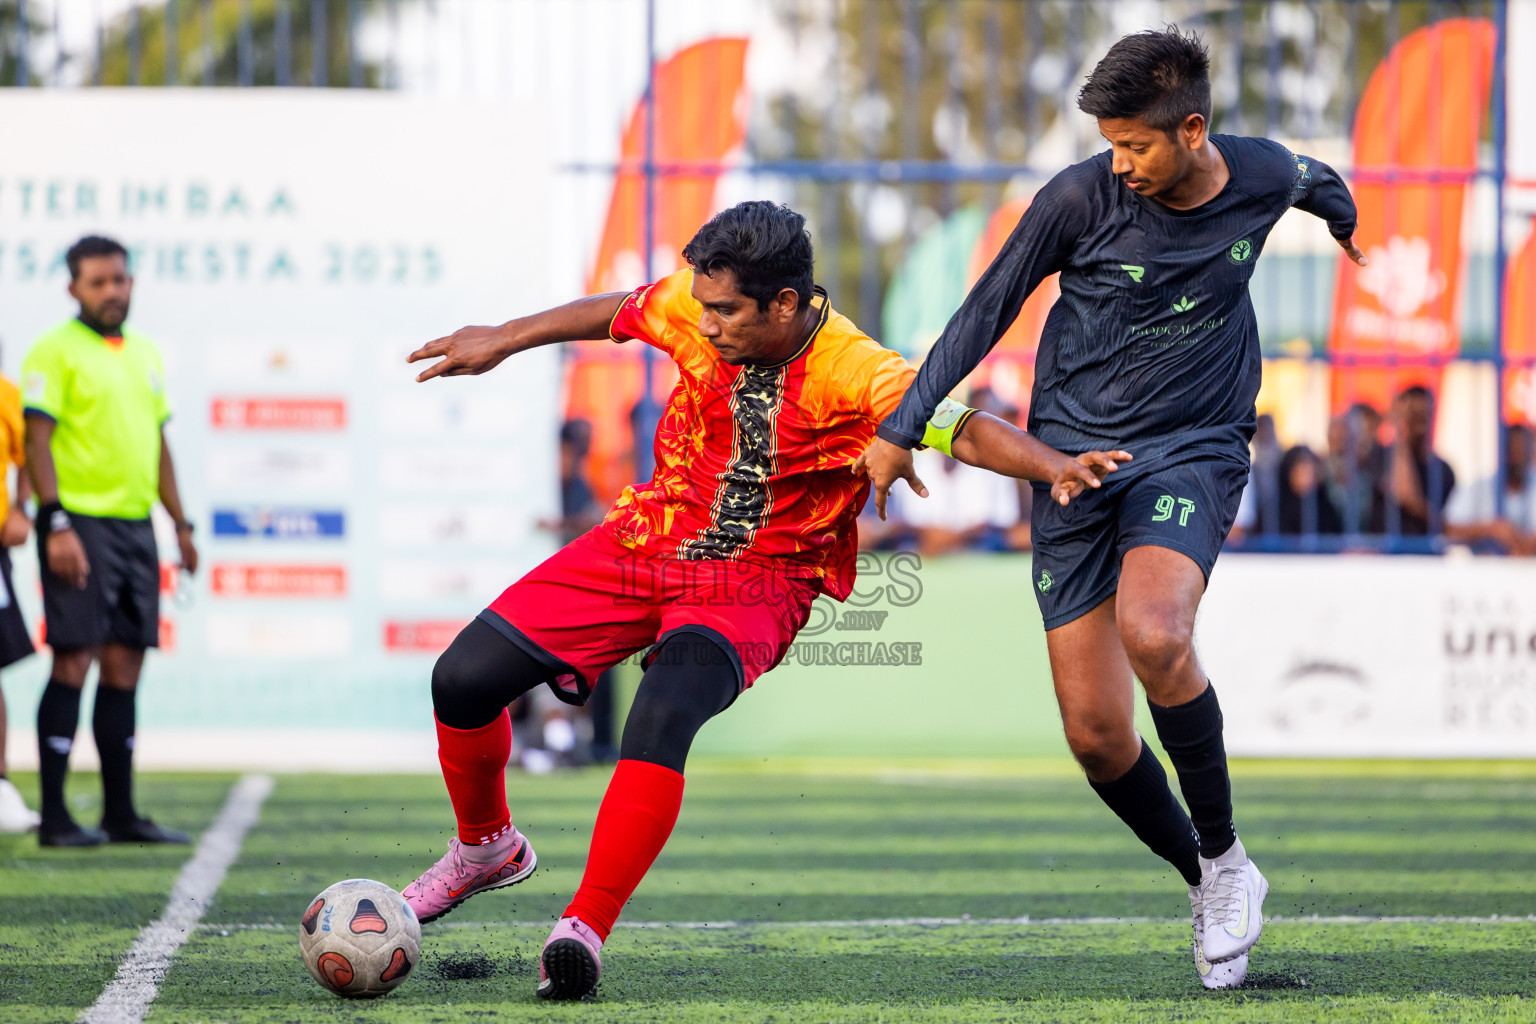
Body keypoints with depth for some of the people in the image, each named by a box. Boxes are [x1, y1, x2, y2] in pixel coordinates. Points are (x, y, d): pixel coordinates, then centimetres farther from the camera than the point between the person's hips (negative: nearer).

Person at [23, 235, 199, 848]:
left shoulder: (144, 353, 17)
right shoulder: (56, 351, -5)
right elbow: (37, 441, -11)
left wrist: (180, 524, 19)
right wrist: (55, 524, -20)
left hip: (135, 523, 7)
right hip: (80, 522, -7)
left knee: (125, 666, 7)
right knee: (74, 661, -10)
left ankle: (120, 813, 11)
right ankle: (54, 817, -8)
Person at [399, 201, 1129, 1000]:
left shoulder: (857, 375, -22)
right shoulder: (697, 309, -9)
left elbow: (965, 430, -31)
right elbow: (618, 313, 12)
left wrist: (1055, 466, -50)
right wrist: (500, 341, 22)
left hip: (753, 585, -5)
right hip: (644, 542, 5)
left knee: (664, 716, -35)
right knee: (465, 678, -3)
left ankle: (584, 930, -27)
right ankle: (486, 848, 26)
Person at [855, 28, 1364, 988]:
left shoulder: (1262, 177, -6)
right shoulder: (1082, 197, -11)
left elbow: (1315, 180, 21)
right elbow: (989, 308, 0)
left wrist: (1348, 225, 44)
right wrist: (902, 428, 1)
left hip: (1194, 450, -1)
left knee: (1153, 635, -32)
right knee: (1096, 734, -6)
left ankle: (1224, 852, -11)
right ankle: (1210, 885, 20)